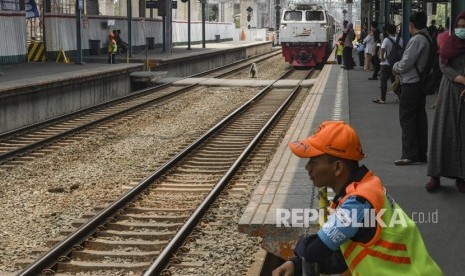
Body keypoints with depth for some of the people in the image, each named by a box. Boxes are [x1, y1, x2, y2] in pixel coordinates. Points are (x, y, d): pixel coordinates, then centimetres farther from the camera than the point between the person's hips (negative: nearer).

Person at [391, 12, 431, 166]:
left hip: (411, 85, -9)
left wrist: (395, 67, 1)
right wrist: (400, 68, 8)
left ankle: (409, 155, -3)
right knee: (420, 118, 12)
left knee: (407, 119, -4)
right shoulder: (428, 39, 11)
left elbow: (405, 65, -18)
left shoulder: (416, 40, -18)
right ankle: (421, 154, 17)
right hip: (421, 82, 9)